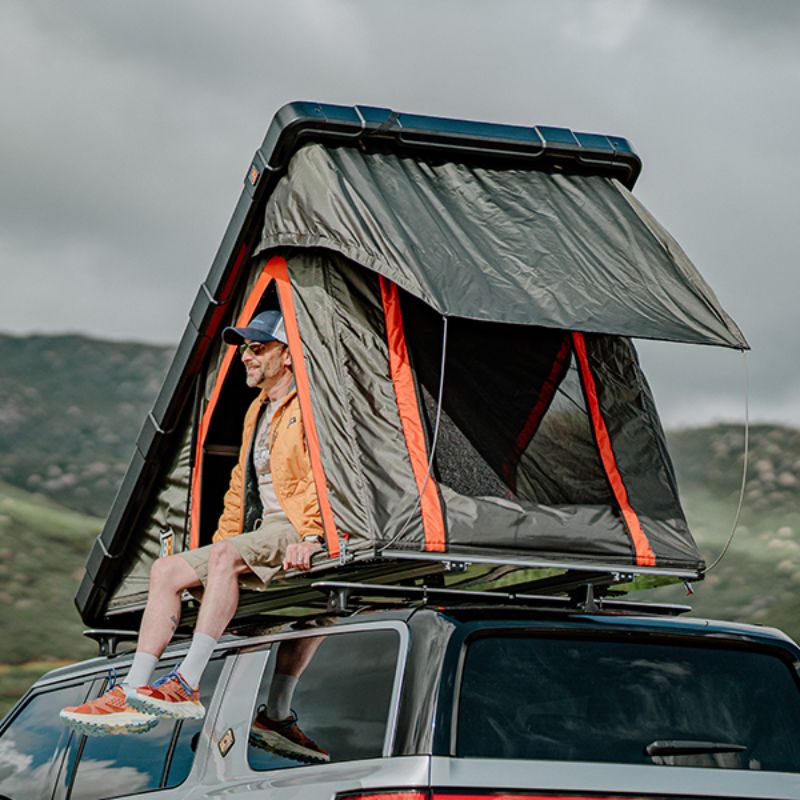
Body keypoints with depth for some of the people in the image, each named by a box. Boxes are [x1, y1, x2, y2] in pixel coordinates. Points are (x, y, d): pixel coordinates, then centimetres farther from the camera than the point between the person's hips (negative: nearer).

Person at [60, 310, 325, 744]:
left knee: (225, 556, -34)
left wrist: (310, 535, -27)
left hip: (297, 533, -9)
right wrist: (219, 544, 19)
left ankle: (187, 687, -38)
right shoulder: (257, 411, 24)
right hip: (260, 536, 9)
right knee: (166, 570, -5)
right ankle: (133, 694, -14)